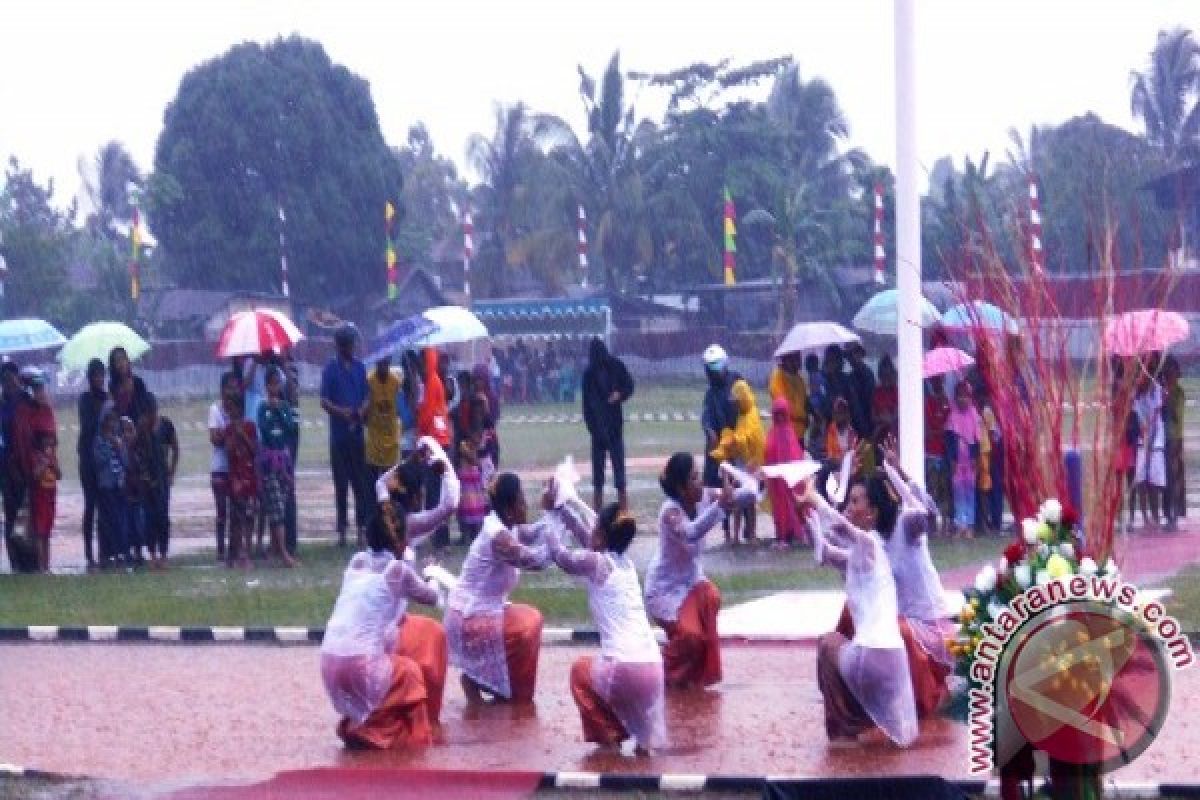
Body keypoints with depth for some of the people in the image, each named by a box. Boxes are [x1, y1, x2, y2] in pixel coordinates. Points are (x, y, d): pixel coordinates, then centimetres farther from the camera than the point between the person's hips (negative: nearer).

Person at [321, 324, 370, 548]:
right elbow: (324, 401, -4)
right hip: (338, 433, -2)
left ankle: (362, 527, 6)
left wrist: (361, 411, -11)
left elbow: (366, 397, 10)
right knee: (340, 483, 2)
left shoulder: (360, 368, 9)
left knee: (360, 481, 2)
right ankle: (342, 529, 7)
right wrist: (341, 411, -21)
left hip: (357, 431, 2)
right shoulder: (331, 368, 0)